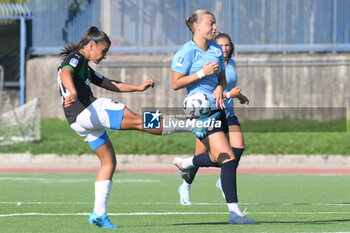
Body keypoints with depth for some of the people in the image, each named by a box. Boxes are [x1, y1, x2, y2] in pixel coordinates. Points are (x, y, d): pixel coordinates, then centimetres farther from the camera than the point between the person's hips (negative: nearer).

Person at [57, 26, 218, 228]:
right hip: (88, 110, -11)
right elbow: (65, 74, -24)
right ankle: (194, 126, -13)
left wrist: (138, 87, 30)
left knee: (109, 162, 12)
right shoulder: (75, 58, -1)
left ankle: (99, 214, 7)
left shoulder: (84, 67, 30)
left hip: (81, 123, 11)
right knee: (138, 120, -11)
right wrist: (73, 92, -45)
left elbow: (109, 84, 35)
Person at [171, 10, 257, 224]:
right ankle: (234, 212, -13)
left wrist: (220, 88, -4)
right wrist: (203, 73, -19)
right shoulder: (187, 52, -11)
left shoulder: (217, 49, 11)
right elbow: (176, 84, -10)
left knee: (218, 158, 17)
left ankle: (184, 163, 45)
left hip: (217, 109, 8)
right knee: (228, 159, -15)